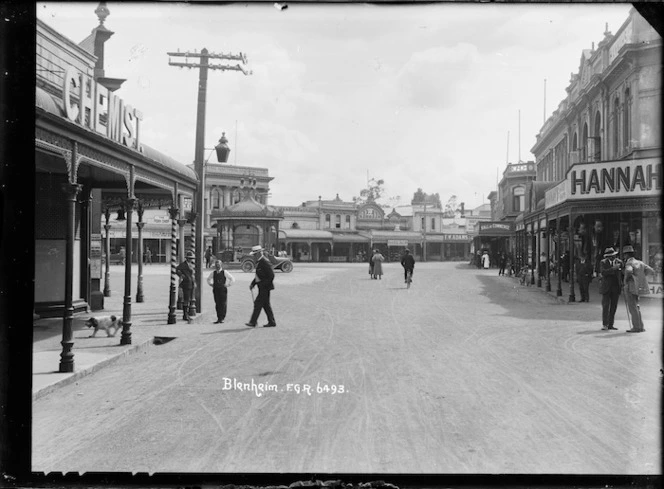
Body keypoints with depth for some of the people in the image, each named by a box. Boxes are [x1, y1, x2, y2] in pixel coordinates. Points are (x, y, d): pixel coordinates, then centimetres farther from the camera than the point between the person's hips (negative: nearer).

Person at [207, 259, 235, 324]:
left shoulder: (224, 272, -1)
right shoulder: (213, 273, 10)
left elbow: (232, 279, 3)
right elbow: (208, 279, 29)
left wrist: (227, 285, -2)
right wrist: (211, 284, 15)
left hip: (223, 290, -3)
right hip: (215, 290, 4)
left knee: (223, 304, -5)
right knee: (217, 304, 2)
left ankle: (222, 318, 0)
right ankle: (219, 318, 7)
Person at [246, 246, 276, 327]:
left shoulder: (265, 262, -17)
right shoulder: (259, 262, 14)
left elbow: (271, 275, -20)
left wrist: (264, 284, -18)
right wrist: (252, 284, 12)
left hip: (265, 287, -10)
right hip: (262, 287, 10)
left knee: (258, 303, -8)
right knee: (265, 305, 12)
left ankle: (253, 322, -5)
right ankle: (272, 322, 17)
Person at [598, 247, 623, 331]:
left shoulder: (619, 262, 6)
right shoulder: (603, 262, -3)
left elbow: (623, 273, 14)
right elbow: (603, 272, -17)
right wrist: (613, 268, -25)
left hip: (616, 288, 3)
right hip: (606, 288, -3)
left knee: (613, 307, 4)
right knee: (606, 306, -7)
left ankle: (610, 325, 9)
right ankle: (604, 324, -3)